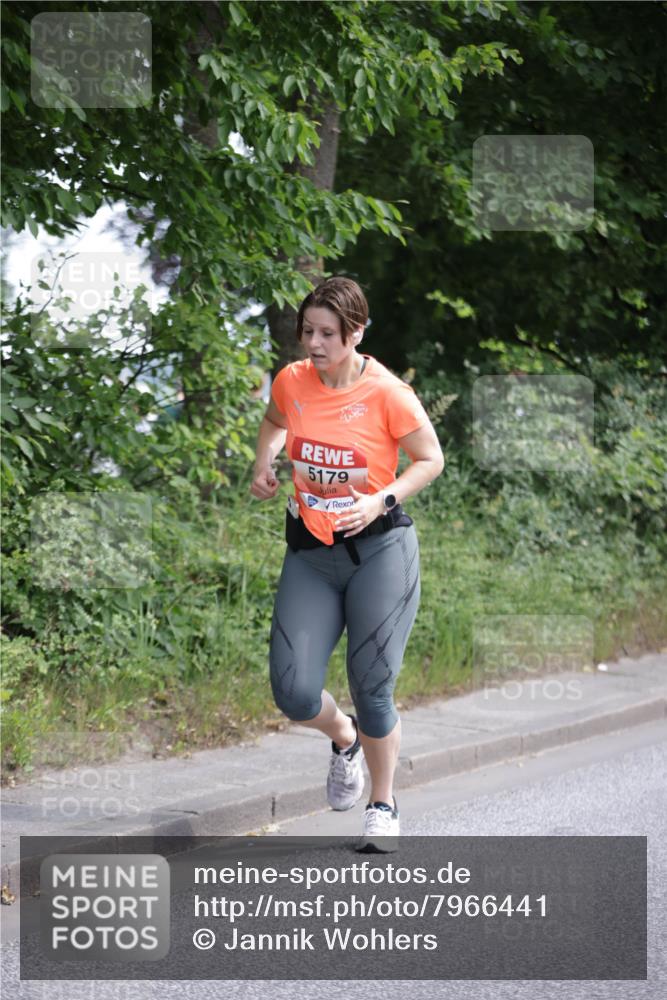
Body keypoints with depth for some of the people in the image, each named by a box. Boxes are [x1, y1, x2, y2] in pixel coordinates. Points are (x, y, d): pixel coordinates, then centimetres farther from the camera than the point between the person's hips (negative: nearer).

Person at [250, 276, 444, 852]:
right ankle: (344, 739, 29)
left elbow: (430, 460, -3)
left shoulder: (386, 393, -13)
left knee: (372, 689, -3)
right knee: (293, 692, -7)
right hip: (309, 550, 4)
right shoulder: (291, 381, -1)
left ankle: (383, 806, 22)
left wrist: (381, 501, -17)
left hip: (380, 549, -4)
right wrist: (264, 465, 6)